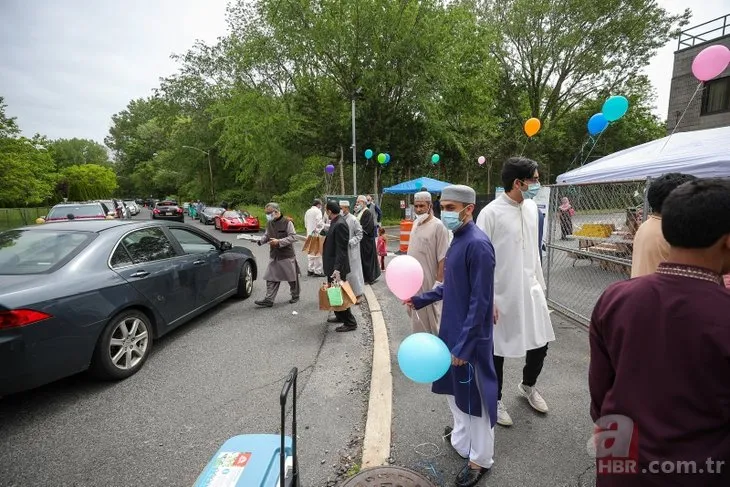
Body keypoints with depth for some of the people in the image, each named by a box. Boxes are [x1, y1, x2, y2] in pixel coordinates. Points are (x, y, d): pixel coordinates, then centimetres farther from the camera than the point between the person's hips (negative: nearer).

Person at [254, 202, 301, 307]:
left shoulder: (287, 222, -13)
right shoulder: (269, 223, 7)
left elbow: (293, 237, -17)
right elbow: (267, 235, 16)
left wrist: (279, 242, -24)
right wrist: (261, 240, -6)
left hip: (287, 256, -5)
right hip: (274, 256, 5)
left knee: (292, 278, 9)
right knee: (271, 279, 2)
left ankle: (295, 296, 29)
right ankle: (269, 300, 6)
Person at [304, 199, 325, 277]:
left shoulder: (307, 211, 14)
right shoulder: (318, 211, -10)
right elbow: (319, 223, -18)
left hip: (309, 234, 8)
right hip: (316, 234, -8)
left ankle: (310, 270, 18)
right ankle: (317, 271, -2)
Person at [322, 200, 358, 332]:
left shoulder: (340, 225, -21)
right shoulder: (335, 223, 8)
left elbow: (341, 249, -26)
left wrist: (337, 269, -29)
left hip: (337, 267, -10)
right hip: (333, 265, 10)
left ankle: (350, 322, 10)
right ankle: (340, 316, 35)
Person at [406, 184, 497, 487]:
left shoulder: (477, 244, -22)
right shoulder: (458, 240, 6)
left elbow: (480, 301, -22)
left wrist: (465, 344, -21)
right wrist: (421, 300, 17)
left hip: (470, 336, -9)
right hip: (452, 328, 9)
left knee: (474, 395, 10)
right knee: (454, 387, 24)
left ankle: (480, 459, 32)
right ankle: (461, 438, 48)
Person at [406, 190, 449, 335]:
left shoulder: (438, 226, -16)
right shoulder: (415, 223, 8)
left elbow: (443, 257, -18)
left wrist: (439, 280, -20)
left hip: (429, 279, -8)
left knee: (432, 315, 6)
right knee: (417, 312, 18)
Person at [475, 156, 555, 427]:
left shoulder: (532, 208, 5)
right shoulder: (490, 213, -17)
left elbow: (534, 250, 14)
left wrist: (540, 284, 16)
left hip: (530, 291, 6)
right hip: (502, 295, -6)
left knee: (541, 344, 16)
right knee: (497, 350, 9)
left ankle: (527, 386, 44)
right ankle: (495, 401, 32)